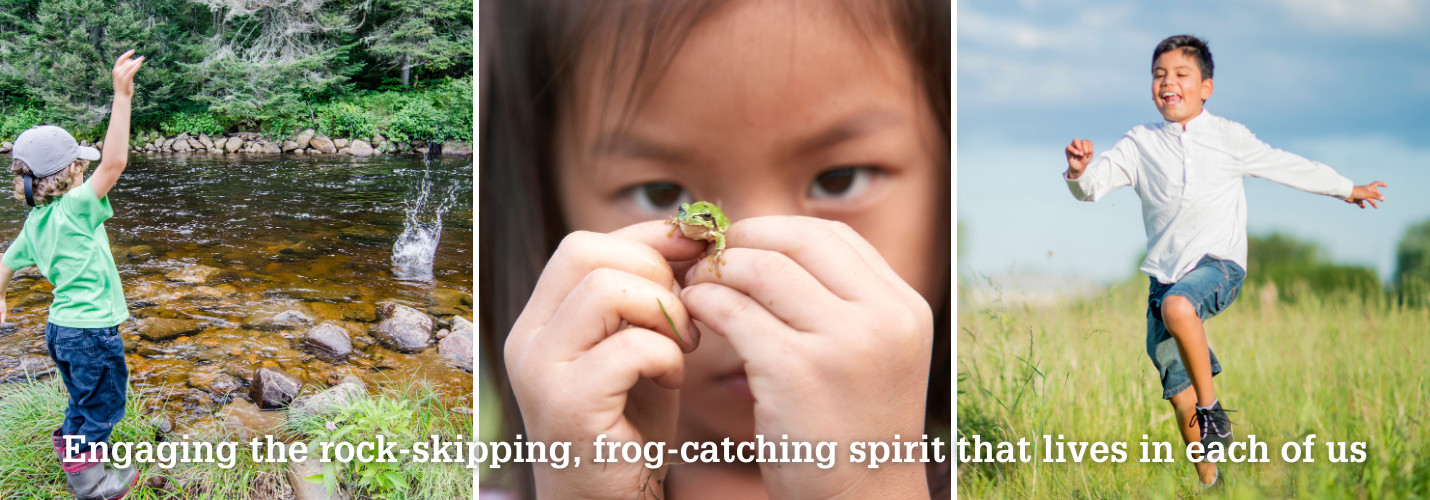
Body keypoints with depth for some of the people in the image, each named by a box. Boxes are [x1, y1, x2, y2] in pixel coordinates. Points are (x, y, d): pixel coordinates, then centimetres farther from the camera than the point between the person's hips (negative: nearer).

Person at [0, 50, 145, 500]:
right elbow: (113, 163, -33)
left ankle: (70, 449, 36)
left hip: (61, 327, 8)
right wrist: (122, 95, -37)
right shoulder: (74, 209, -22)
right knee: (102, 407, 9)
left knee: (83, 402, 24)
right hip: (92, 330, -8)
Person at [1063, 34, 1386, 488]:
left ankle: (1212, 407, -19)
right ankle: (1209, 480, 18)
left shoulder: (1227, 137, 6)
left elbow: (1287, 166, 18)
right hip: (1166, 275, 3)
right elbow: (1097, 183, -4)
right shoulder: (1140, 143, 8)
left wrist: (1346, 189, 28)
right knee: (1180, 398, 2)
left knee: (1177, 306, -37)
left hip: (1219, 265, -3)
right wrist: (1079, 171, -28)